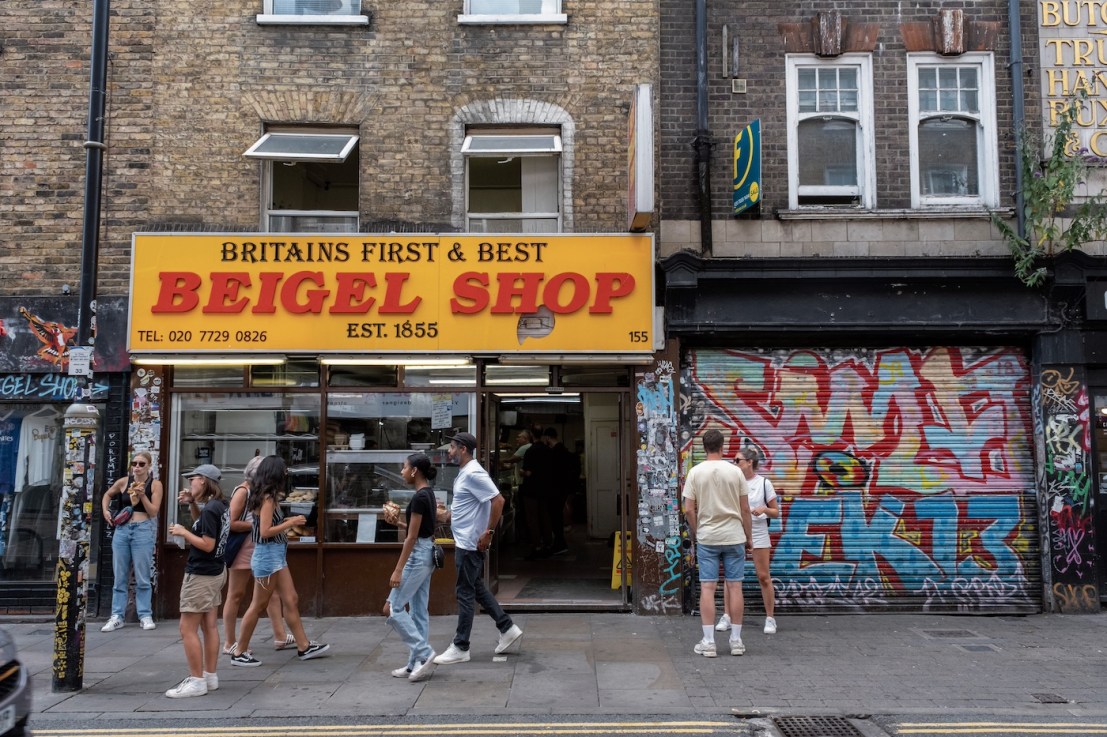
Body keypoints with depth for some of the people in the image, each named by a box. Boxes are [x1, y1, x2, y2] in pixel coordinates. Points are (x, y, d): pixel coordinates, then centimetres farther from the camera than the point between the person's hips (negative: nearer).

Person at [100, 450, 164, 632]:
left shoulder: (155, 484, -3)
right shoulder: (124, 481, 5)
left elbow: (153, 512, -7)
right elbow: (107, 495, 24)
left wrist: (142, 495, -18)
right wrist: (105, 510, 8)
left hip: (143, 530, -3)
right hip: (122, 530, 3)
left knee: (142, 577, 0)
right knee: (119, 577, 7)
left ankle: (145, 615, 8)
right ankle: (117, 616, 14)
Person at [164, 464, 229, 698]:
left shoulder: (210, 509, -21)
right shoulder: (219, 506, 6)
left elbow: (207, 545, -23)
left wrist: (183, 532, -13)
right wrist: (192, 504, 11)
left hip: (200, 575, -10)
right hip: (215, 572, 10)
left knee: (188, 629, -3)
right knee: (210, 626, 14)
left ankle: (197, 681, 1)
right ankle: (210, 677, 21)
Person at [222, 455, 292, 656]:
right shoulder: (242, 491, -12)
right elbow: (231, 523, -20)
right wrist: (255, 525, -17)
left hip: (259, 550, 9)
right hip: (243, 550, -9)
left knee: (271, 592, 8)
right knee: (236, 595, 2)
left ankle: (280, 637, 13)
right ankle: (229, 643, 11)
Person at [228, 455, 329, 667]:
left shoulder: (268, 497, 11)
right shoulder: (268, 498, -15)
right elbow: (265, 531, -21)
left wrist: (286, 523, 10)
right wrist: (291, 523, -14)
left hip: (276, 556, 9)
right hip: (268, 556, -9)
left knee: (291, 601, 10)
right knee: (258, 606, 1)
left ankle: (304, 647, 16)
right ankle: (239, 653, 13)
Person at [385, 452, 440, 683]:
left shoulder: (419, 497, -19)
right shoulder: (428, 493, 10)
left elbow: (412, 537, -20)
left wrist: (398, 569, -19)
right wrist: (400, 521, 12)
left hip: (418, 555, -10)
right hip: (426, 553, 10)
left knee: (393, 608, -3)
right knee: (418, 610, 12)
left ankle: (424, 653, -1)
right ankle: (418, 663, 17)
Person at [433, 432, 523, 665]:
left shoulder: (473, 473, -20)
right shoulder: (464, 473, 12)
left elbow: (498, 500, -25)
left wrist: (488, 532, -24)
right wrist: (453, 515, 15)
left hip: (470, 543, -10)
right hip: (464, 541, 10)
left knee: (465, 593, -2)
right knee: (477, 589, 17)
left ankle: (460, 648, 7)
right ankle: (507, 629, 24)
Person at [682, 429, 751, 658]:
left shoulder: (695, 472, -3)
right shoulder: (734, 471, -2)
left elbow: (689, 510, -4)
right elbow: (745, 509, 1)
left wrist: (695, 534, 9)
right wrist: (748, 536, 12)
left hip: (707, 537, 0)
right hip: (734, 536, 1)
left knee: (707, 588, 2)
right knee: (734, 586, 7)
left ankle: (708, 641, 2)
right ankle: (736, 640, 13)